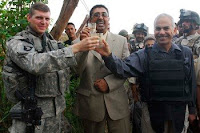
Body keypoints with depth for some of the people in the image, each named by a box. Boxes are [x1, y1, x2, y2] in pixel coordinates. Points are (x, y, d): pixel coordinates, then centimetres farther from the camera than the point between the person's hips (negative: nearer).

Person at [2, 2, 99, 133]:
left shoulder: (51, 41, 8)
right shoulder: (16, 43, -11)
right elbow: (35, 64, -32)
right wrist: (76, 48, -34)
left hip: (57, 109, 6)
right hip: (32, 113, -6)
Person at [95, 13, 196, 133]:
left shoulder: (186, 53, 1)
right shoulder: (145, 55, -4)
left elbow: (191, 83, 6)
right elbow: (124, 68, -16)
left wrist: (192, 109, 8)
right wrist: (108, 56, -34)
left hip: (180, 111, 2)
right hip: (153, 111, -1)